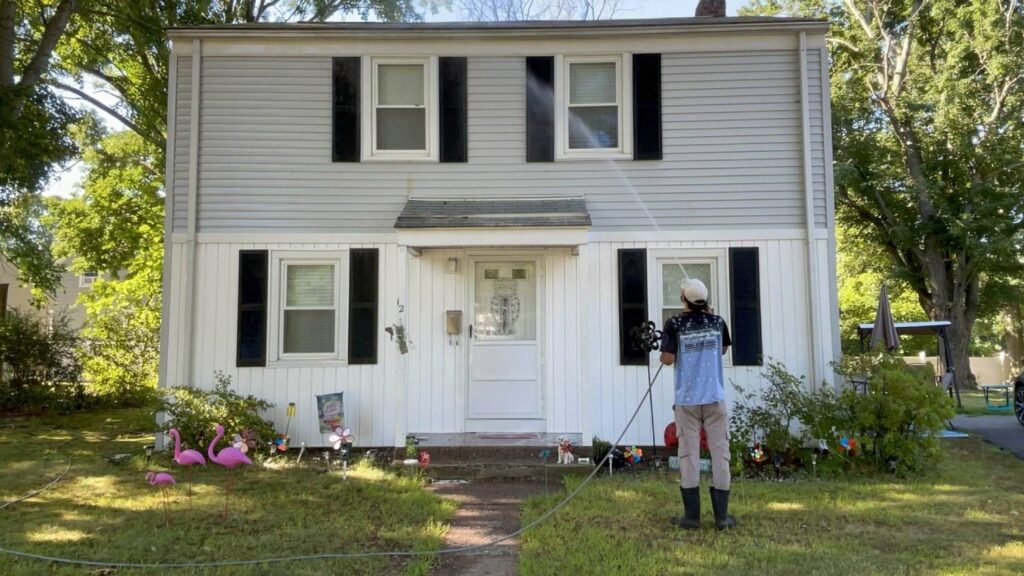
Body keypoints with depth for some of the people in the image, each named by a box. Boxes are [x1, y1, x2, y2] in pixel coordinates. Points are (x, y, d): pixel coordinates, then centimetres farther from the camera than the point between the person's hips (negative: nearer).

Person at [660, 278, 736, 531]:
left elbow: (668, 359, -10)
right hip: (715, 398, 2)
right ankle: (721, 516, 6)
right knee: (720, 453, 5)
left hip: (687, 399, -1)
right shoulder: (717, 321, 3)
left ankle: (692, 515, 6)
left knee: (689, 454, 4)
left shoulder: (675, 324, -6)